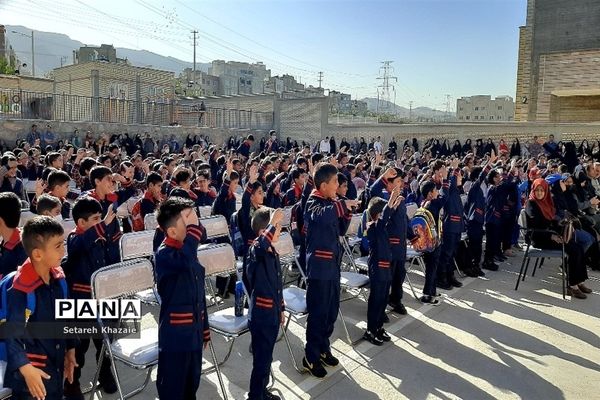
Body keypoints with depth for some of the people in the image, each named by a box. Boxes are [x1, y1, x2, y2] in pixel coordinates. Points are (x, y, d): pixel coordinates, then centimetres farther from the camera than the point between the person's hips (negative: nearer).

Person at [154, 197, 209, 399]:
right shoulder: (164, 254, -19)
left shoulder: (189, 251, 5)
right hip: (174, 335, -7)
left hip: (194, 333, 8)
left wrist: (204, 329, 18)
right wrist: (193, 227, -34)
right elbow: (185, 260, -46)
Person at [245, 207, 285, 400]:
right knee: (261, 361, 4)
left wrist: (280, 309, 21)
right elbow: (261, 246, -48)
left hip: (272, 314, 8)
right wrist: (272, 223, -42)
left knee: (267, 358, 23)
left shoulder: (273, 253, 7)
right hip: (260, 316, -8)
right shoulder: (255, 251, -19)